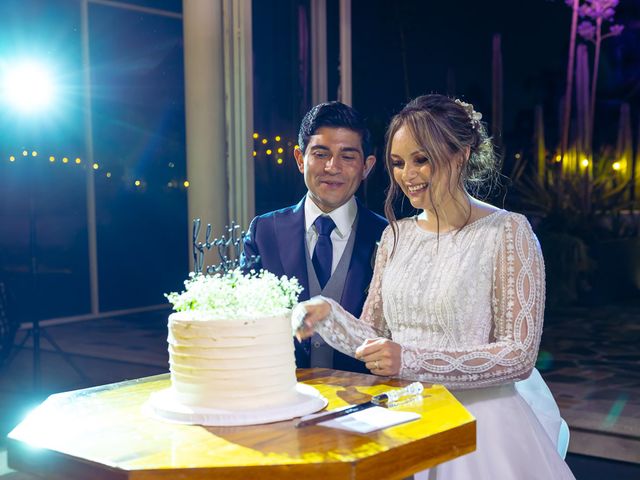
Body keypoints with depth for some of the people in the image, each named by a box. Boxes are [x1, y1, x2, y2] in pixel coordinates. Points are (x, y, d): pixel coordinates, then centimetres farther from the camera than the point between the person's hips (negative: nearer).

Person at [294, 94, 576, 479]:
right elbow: (374, 336, 8)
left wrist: (411, 359, -22)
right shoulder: (396, 236, 7)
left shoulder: (506, 231, -10)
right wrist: (328, 314, -13)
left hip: (476, 420, -5)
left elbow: (520, 356, -15)